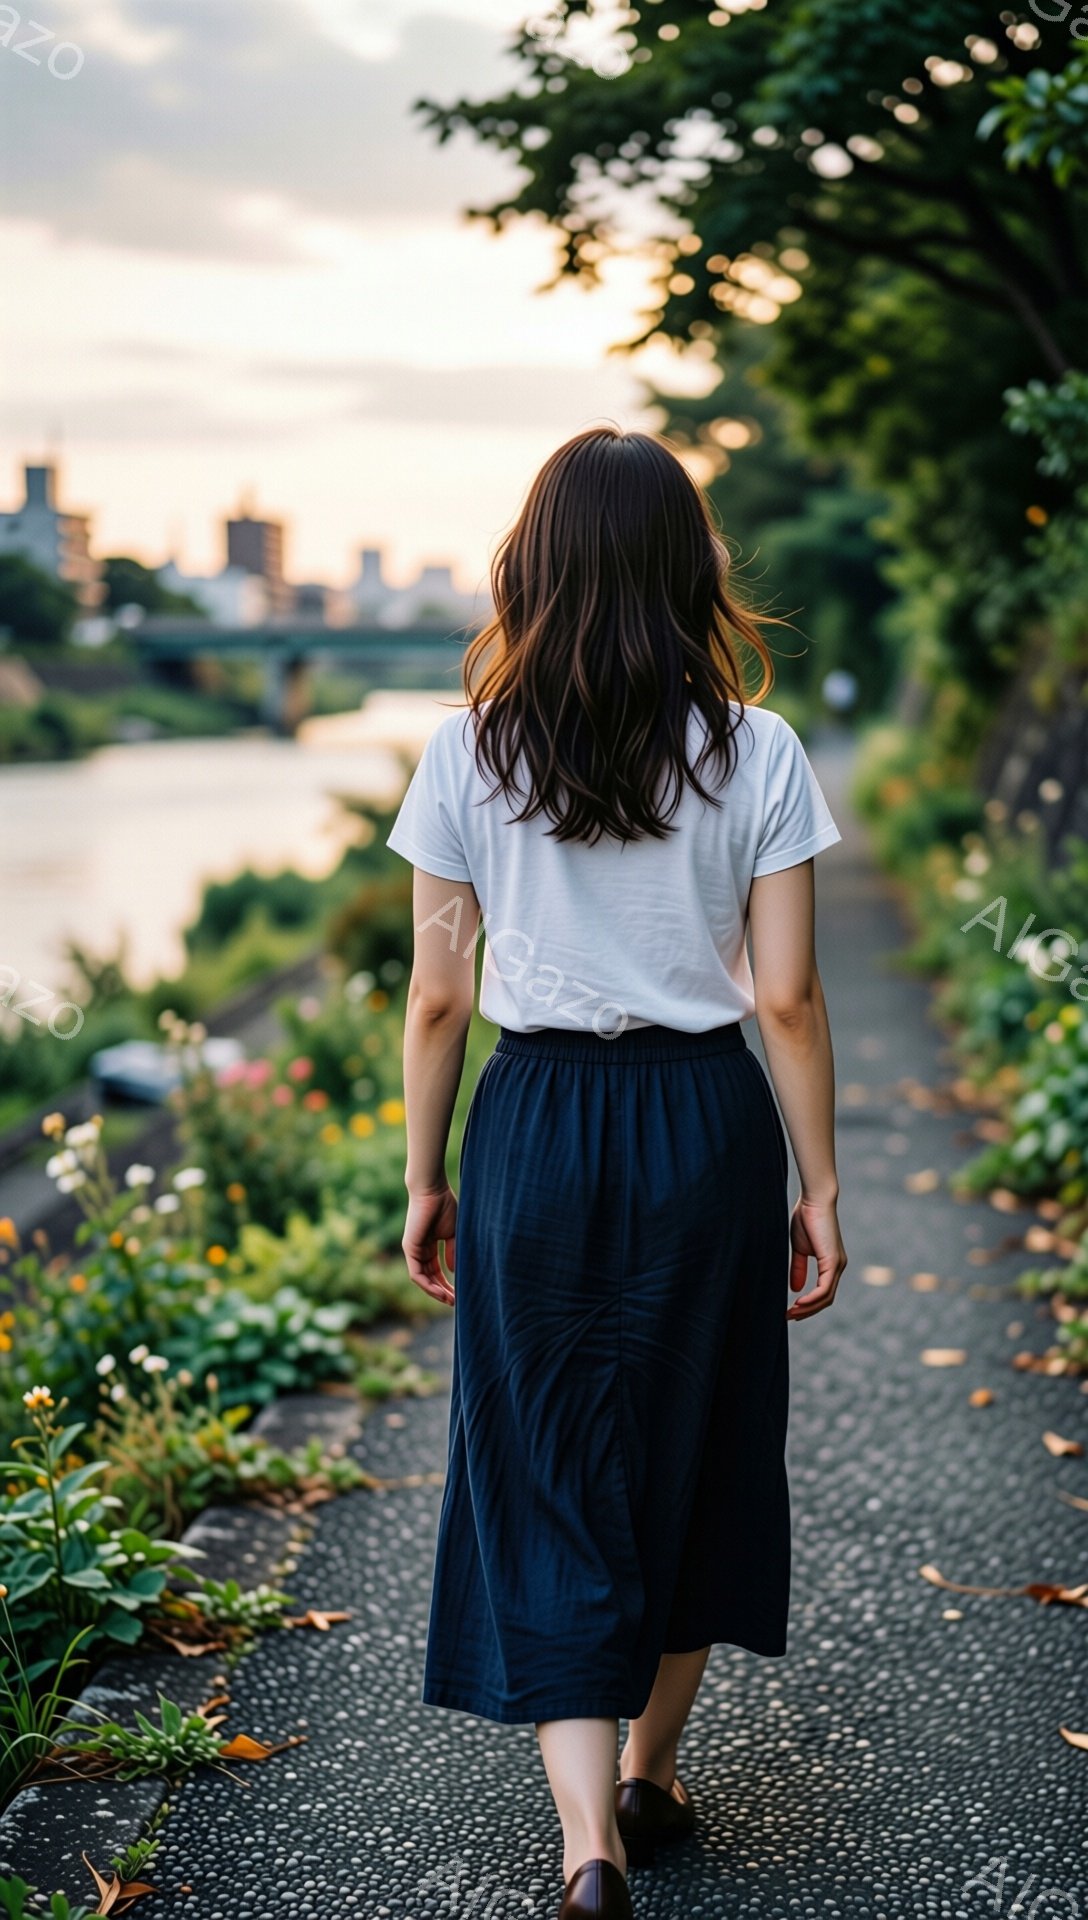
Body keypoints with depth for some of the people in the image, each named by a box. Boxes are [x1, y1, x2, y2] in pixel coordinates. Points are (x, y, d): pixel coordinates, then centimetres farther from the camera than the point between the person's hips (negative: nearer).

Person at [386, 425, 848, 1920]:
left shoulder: (469, 753, -5)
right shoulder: (756, 754, -5)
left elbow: (438, 995, -2)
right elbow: (788, 996, -5)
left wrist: (425, 1182, 9)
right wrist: (820, 1186, 5)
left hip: (536, 1130, -1)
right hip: (709, 1124, 1)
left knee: (550, 1479, 7)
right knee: (696, 1456, 19)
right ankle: (650, 1775, 34)